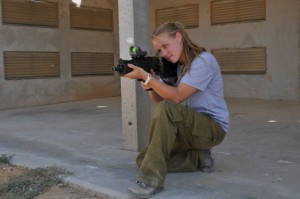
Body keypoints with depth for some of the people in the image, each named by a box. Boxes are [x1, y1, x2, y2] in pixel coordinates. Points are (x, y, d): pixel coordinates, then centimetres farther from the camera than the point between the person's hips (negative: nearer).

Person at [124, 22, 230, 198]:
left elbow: (176, 97, -25)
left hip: (214, 126, -8)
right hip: (191, 126, 8)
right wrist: (149, 86, -16)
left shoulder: (203, 61, -16)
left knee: (166, 109, -35)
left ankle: (152, 179, -30)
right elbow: (160, 101, 4)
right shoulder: (174, 67, 9)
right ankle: (198, 157, 3)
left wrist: (145, 76, -28)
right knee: (144, 158, -5)